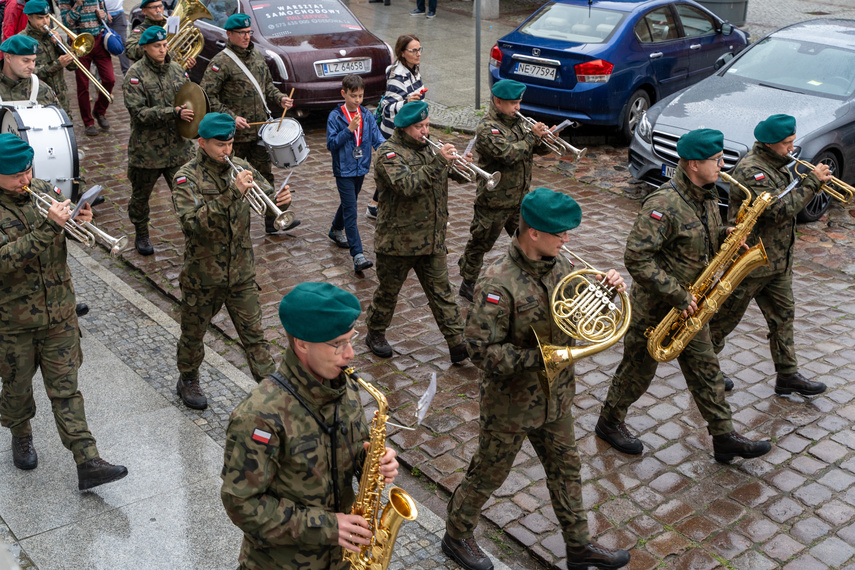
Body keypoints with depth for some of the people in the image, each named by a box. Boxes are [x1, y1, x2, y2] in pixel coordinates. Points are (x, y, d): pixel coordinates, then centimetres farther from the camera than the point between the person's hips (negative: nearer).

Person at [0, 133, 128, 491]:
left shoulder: (43, 192, -1)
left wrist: (81, 219, -11)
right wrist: (49, 225, -34)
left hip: (59, 313, 3)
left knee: (65, 389, 6)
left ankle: (88, 464, 5)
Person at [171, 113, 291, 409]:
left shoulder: (240, 168, -1)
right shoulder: (187, 178, -15)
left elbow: (268, 199, -1)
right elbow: (194, 223, -30)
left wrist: (281, 199, -26)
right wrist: (232, 193, -38)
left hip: (241, 273, 3)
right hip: (203, 275, -2)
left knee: (254, 335, 7)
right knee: (193, 334, 18)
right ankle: (188, 380, 42)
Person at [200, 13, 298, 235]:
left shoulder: (257, 56, 9)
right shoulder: (220, 62, -13)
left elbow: (267, 84, 21)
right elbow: (207, 96, -17)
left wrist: (279, 99, 2)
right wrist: (230, 117, -24)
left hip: (259, 130, 6)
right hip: (234, 133, -6)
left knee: (265, 174, 9)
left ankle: (273, 221, 16)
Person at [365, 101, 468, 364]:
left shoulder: (426, 149, 11)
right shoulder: (389, 153, -13)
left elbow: (456, 174, 14)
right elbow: (407, 186, -28)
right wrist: (438, 162, -32)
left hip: (432, 240, 6)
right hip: (398, 241, -6)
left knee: (442, 293, 7)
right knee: (388, 292, 12)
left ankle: (458, 345, 9)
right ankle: (375, 334, 33)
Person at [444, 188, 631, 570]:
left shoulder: (557, 265, -4)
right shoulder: (497, 284, -28)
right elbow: (482, 351, -28)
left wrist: (607, 290, -10)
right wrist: (543, 356, -28)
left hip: (555, 396, 7)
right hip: (510, 405, -7)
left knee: (566, 469, 21)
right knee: (489, 474, 13)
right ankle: (456, 537, 38)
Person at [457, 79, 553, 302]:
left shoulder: (516, 121, 9)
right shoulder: (487, 128, -18)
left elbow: (538, 148, 11)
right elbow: (508, 154, -31)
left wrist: (545, 139, -11)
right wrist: (532, 136, -23)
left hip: (519, 198, 8)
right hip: (495, 201, -8)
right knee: (480, 244, 7)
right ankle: (468, 284, 22)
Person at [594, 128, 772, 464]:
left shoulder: (706, 197, 3)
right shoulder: (664, 204, -27)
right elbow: (636, 258, -32)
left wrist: (725, 237, -5)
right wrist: (677, 295, -28)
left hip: (689, 306, 8)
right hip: (654, 307, -8)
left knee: (705, 368, 12)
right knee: (638, 371, 9)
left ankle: (724, 439, 22)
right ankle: (609, 423, 31)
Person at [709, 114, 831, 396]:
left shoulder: (777, 164, 9)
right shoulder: (751, 171, -23)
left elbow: (788, 200, 14)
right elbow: (780, 209, -28)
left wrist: (817, 180, 0)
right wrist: (812, 182, -21)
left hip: (778, 260, 9)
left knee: (783, 316, 13)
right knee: (726, 317, 6)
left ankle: (788, 375, 23)